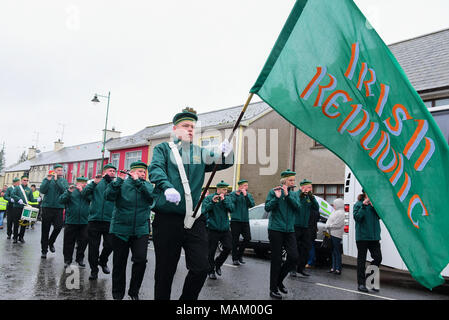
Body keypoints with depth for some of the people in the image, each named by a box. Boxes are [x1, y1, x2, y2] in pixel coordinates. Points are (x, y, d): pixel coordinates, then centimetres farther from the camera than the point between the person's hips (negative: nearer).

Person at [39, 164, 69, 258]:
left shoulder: (64, 181, 7)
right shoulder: (47, 179, 5)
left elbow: (65, 190, -11)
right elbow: (42, 190, -9)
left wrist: (57, 180, -18)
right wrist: (48, 180, -20)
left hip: (59, 207, 1)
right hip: (47, 207, -1)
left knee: (58, 227, -5)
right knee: (45, 229, 3)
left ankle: (51, 242, 24)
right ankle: (44, 250, 14)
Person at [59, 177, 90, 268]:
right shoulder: (71, 190, 6)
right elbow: (61, 200, -4)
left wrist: (82, 191, -16)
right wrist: (69, 192, -18)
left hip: (84, 222, 1)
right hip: (71, 221, -1)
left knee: (83, 241, 6)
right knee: (69, 242, 5)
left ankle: (80, 259, 21)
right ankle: (67, 260, 19)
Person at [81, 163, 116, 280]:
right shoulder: (97, 182, 9)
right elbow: (84, 193, 0)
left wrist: (110, 181, -17)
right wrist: (94, 183, -13)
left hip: (109, 220, 0)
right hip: (94, 219, 0)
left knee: (109, 245, -2)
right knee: (93, 247, 5)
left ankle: (103, 261, 27)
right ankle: (94, 270, 19)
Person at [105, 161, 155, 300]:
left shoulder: (147, 185, 10)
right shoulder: (122, 184, 4)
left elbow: (151, 196, -11)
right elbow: (108, 196, -10)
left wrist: (137, 181, -15)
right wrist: (119, 180, -17)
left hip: (141, 230, 1)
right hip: (120, 230, -1)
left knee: (141, 260, -9)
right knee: (119, 263, 6)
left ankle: (134, 292, 13)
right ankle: (117, 294, 24)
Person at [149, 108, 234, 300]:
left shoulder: (200, 153, 18)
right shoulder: (163, 149, 9)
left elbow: (225, 163, 10)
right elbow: (155, 170, -8)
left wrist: (227, 152, -14)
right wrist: (167, 187, -28)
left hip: (194, 219, 3)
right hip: (167, 219, -2)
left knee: (201, 268, -2)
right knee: (165, 270, 6)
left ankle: (188, 298, 22)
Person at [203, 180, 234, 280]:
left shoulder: (228, 198, 7)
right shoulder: (209, 198, -4)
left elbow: (232, 208, -8)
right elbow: (204, 210, -15)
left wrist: (224, 200, -19)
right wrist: (212, 202, -28)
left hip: (225, 229, 4)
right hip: (213, 229, -4)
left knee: (228, 247, 0)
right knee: (211, 251, 2)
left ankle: (218, 264, 25)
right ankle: (211, 271, 20)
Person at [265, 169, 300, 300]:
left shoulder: (294, 194, 11)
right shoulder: (273, 192, -2)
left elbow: (297, 206, -6)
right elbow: (267, 208, -11)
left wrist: (287, 194, -16)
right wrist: (277, 197, -22)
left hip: (289, 230, 4)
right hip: (276, 229, -4)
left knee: (294, 257, -3)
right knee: (276, 259, -1)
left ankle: (279, 280, 21)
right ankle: (273, 289, 14)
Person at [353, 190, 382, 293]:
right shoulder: (358, 204, -2)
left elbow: (380, 216, 0)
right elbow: (357, 217, -14)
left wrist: (374, 206, -13)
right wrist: (364, 205, -18)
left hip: (374, 236, 4)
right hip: (362, 236, -4)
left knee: (378, 258, 0)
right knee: (361, 259, 4)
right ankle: (361, 283, 13)